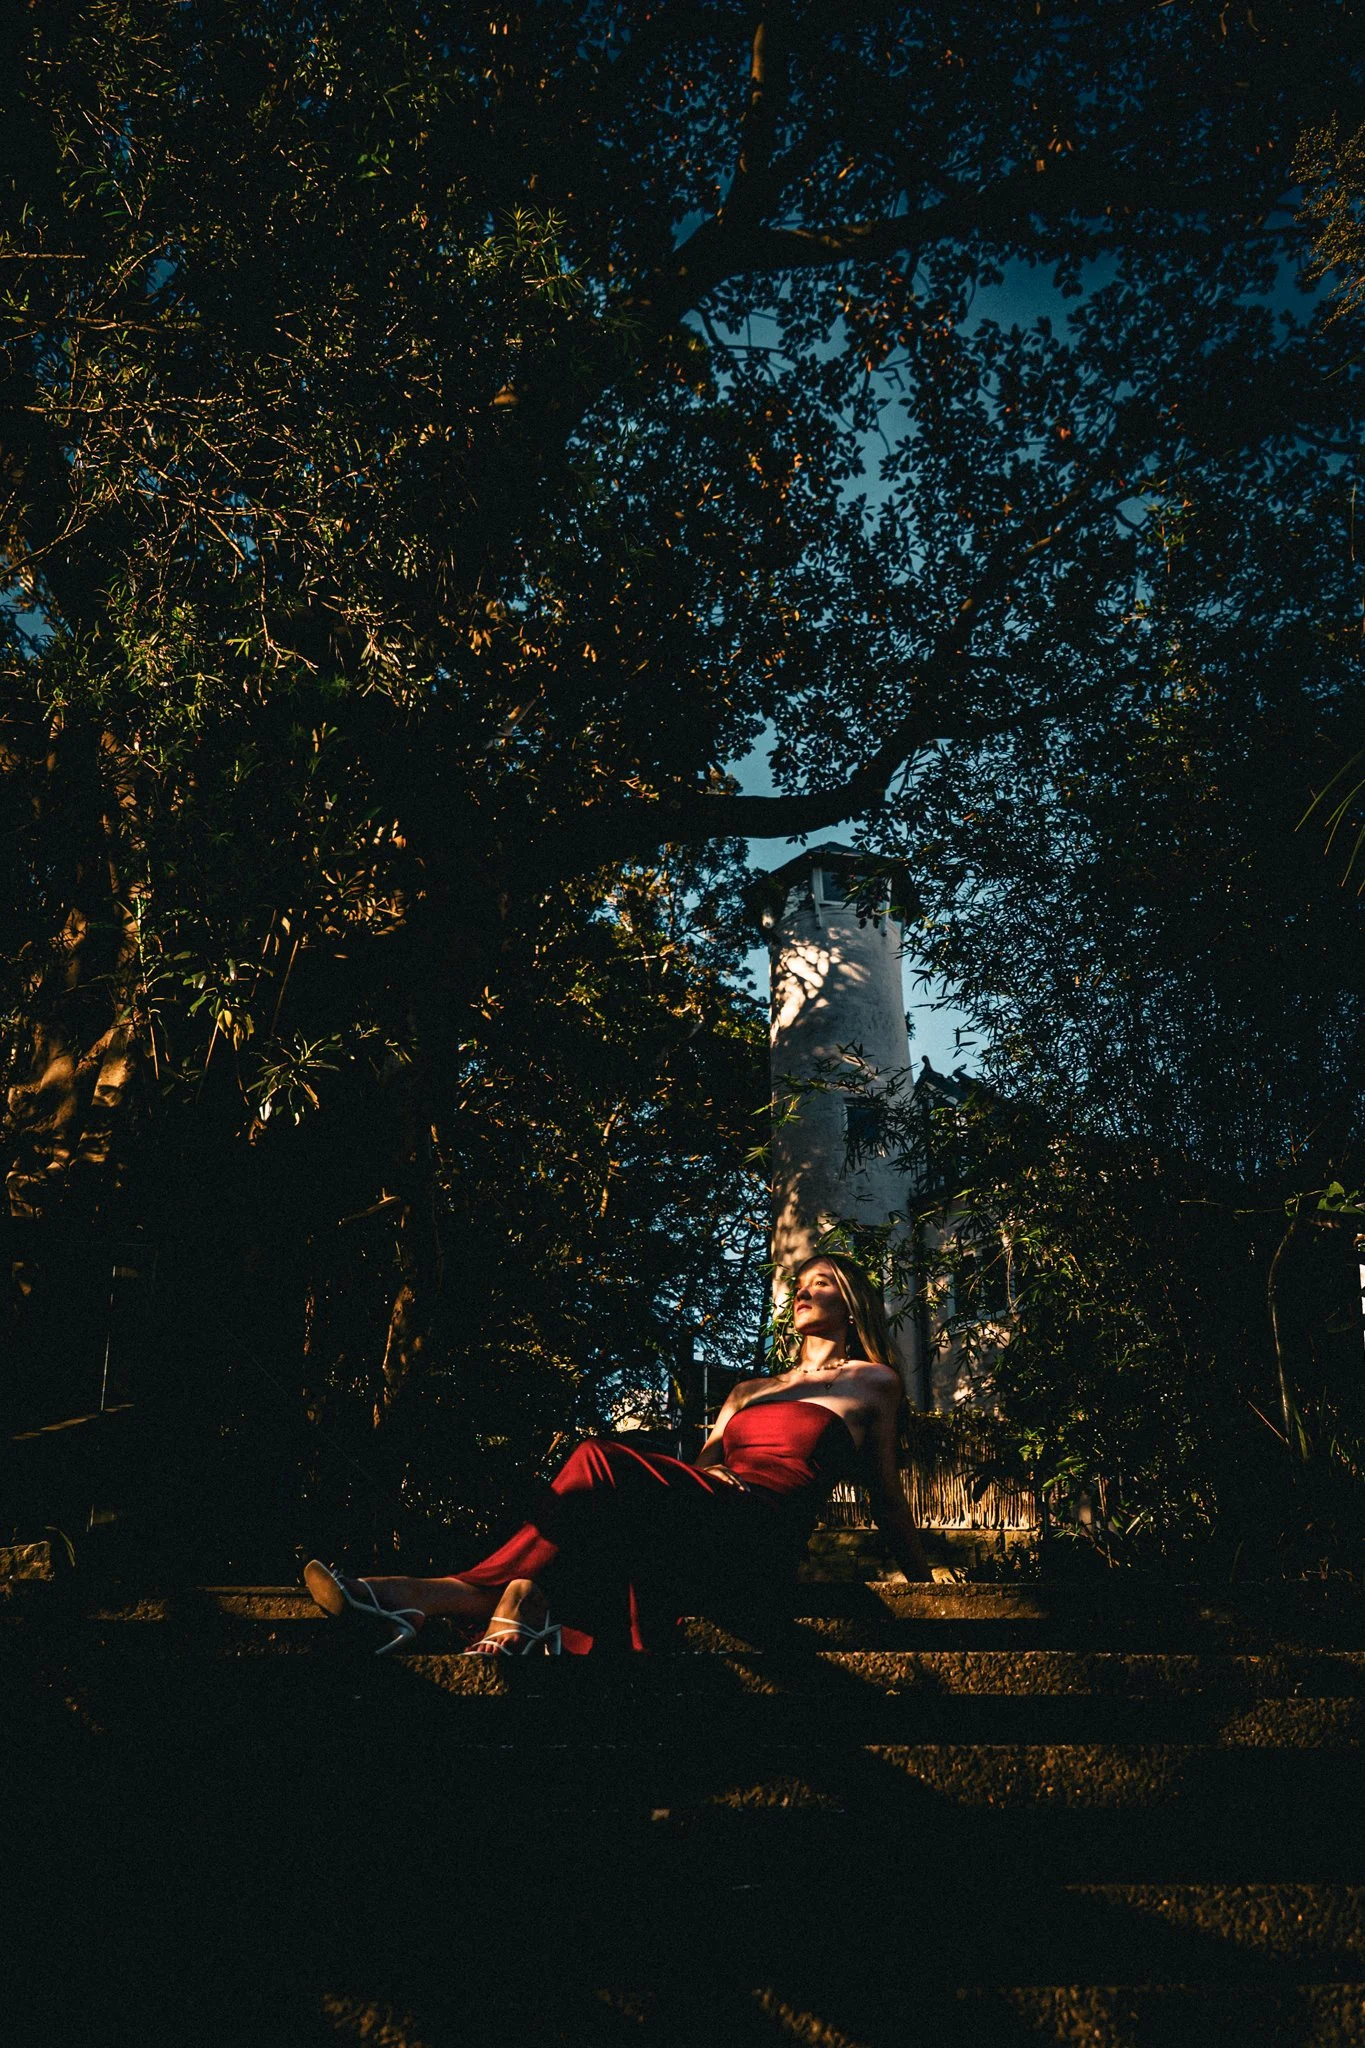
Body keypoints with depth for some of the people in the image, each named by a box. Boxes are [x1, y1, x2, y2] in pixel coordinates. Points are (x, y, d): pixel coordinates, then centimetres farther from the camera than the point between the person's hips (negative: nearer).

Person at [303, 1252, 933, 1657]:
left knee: (603, 1463, -27)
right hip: (701, 1528, 5)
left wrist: (927, 1584, 17)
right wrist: (704, 1472, 6)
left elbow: (888, 1498, 20)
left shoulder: (873, 1381, 21)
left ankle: (462, 1589, -32)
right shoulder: (749, 1390, 34)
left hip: (764, 1532, -5)